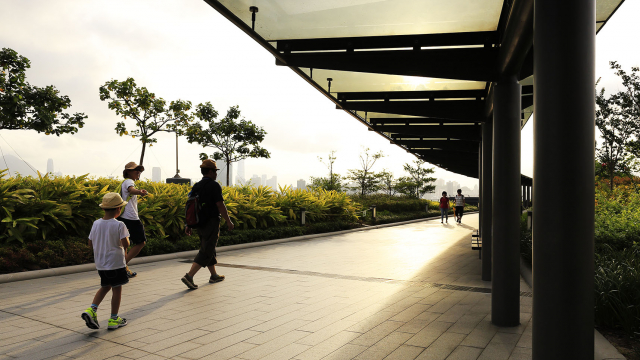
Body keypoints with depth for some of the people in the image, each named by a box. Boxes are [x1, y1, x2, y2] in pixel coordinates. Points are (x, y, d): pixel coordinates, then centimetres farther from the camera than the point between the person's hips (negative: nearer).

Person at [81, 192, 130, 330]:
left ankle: (92, 309, 7)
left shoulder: (96, 223, 1)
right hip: (116, 263, -6)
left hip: (100, 263, 6)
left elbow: (90, 243, 7)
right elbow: (125, 244, -21)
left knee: (105, 286, 23)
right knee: (117, 289, 6)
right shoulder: (119, 225, -16)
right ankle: (114, 319, 13)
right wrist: (126, 238, 0)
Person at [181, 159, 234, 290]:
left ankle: (214, 275, 29)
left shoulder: (196, 186, 9)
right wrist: (228, 221, -7)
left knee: (209, 249, 19)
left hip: (200, 224, 8)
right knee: (206, 252, -4)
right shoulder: (214, 186, -13)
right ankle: (189, 276, -13)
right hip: (211, 224, -8)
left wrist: (188, 225, 13)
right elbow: (220, 206, -16)